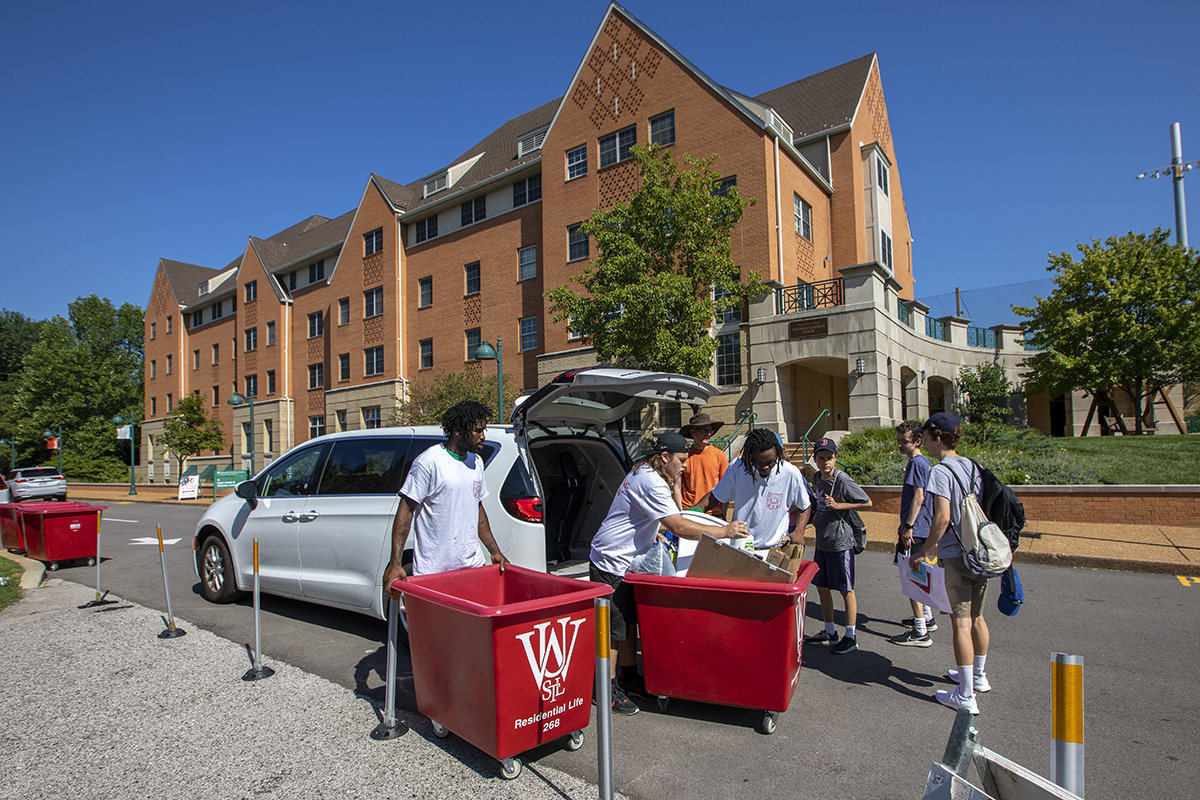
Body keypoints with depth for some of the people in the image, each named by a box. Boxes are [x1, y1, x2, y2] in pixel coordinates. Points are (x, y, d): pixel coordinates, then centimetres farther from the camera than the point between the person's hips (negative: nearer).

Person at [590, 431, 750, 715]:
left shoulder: (644, 474, 10)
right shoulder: (650, 482, -24)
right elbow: (680, 527, -29)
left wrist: (652, 534, 12)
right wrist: (725, 531, -25)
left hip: (626, 561, 10)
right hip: (611, 564, -10)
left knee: (630, 620, 16)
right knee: (614, 627, -2)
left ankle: (629, 677, 29)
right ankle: (607, 688, 11)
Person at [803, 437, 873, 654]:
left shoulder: (843, 480, -17)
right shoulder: (817, 477, 5)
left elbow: (867, 503, -11)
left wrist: (838, 505, -18)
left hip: (840, 541, -8)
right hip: (822, 541, 8)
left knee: (845, 590, 3)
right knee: (821, 586, 14)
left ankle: (851, 637, 15)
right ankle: (830, 632, 28)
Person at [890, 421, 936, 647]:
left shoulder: (916, 463, -16)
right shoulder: (923, 461, 14)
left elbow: (918, 497, -22)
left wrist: (908, 526, -22)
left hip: (914, 530, -10)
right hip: (922, 528, 10)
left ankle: (921, 633, -3)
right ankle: (926, 617, 34)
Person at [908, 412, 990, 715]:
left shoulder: (941, 471, -15)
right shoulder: (972, 466, 9)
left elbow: (942, 518, -21)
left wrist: (923, 552, -11)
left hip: (956, 554, -8)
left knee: (960, 623, -2)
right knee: (976, 617, 21)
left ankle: (965, 696, 5)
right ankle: (978, 676, 38)